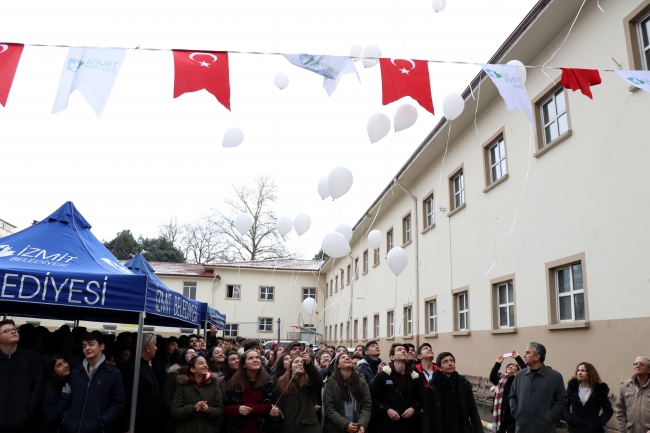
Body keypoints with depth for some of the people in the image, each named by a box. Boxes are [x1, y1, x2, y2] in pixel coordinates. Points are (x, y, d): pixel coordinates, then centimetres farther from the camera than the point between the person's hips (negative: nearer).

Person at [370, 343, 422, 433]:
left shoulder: (413, 377, 8)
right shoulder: (382, 375, -4)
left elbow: (419, 399, 15)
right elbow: (373, 399, -4)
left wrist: (413, 408, -4)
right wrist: (387, 410, -16)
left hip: (407, 424, 3)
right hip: (386, 424, -3)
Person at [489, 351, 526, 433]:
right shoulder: (501, 379, 10)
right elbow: (492, 377, -11)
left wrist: (517, 358, -18)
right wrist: (498, 363, -18)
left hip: (512, 414, -3)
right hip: (500, 413, 3)